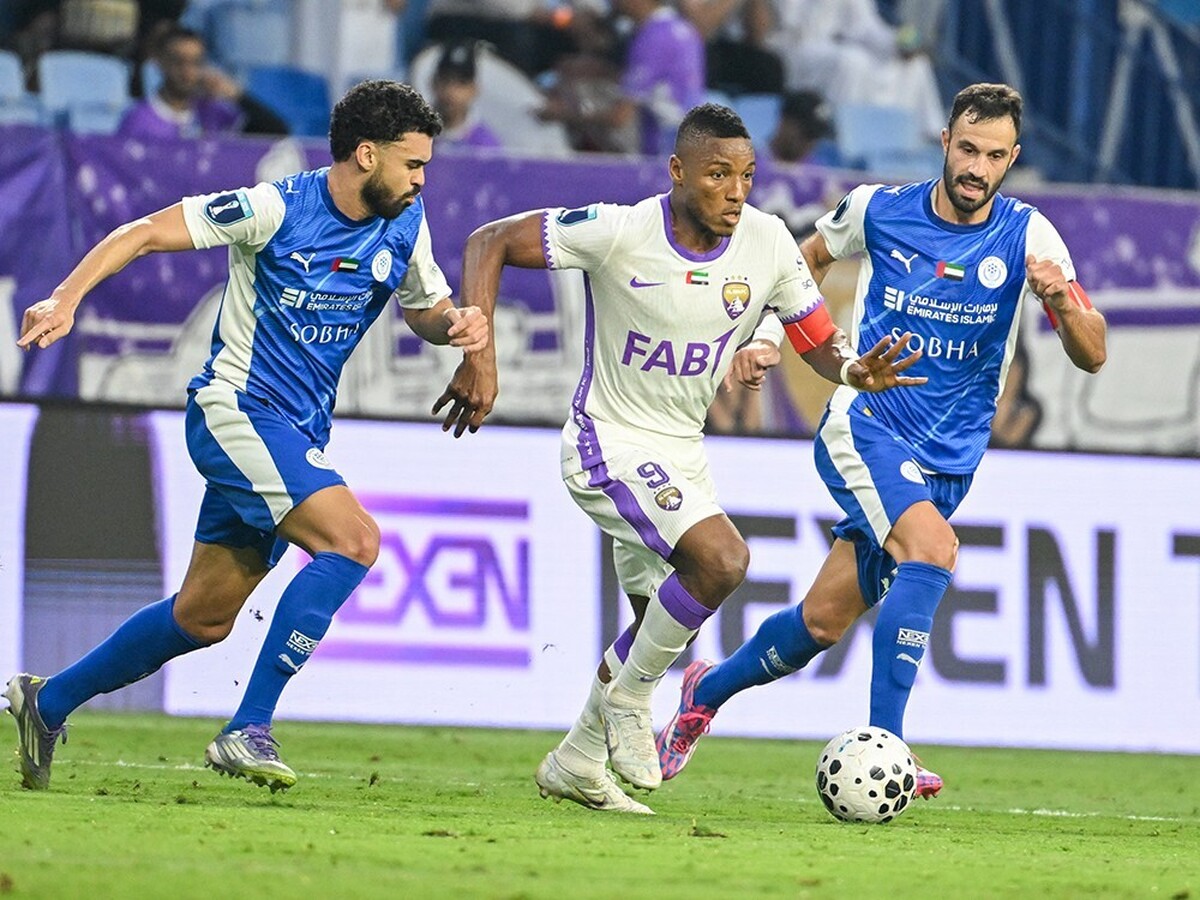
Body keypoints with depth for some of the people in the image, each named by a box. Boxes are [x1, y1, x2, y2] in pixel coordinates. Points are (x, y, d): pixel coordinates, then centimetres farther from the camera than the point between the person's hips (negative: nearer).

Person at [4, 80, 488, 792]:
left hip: (299, 437, 8)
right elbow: (148, 233, -11)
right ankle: (249, 730, -24)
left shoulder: (405, 225, 4)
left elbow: (426, 307, 20)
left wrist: (457, 324, -4)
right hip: (236, 407, -8)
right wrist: (67, 300, -22)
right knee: (353, 540, -26)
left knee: (205, 618, 12)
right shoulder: (277, 208, -15)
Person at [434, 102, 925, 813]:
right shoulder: (621, 232, -21)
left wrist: (856, 370, -22)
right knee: (722, 559, -27)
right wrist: (480, 357, -24)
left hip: (682, 454, 7)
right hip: (609, 443, -7)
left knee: (661, 634, 14)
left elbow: (820, 340, 2)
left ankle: (576, 766, 34)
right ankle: (630, 697, -6)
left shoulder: (768, 242, -7)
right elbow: (489, 242, -14)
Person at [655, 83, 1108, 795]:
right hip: (864, 426, -2)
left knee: (822, 622, 6)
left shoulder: (1026, 235, -6)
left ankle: (708, 690, 34)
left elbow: (1092, 355, -11)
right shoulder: (879, 210, -4)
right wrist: (769, 334, 1)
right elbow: (805, 260, 17)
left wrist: (1063, 298, -31)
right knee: (932, 552, -30)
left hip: (949, 461, 2)